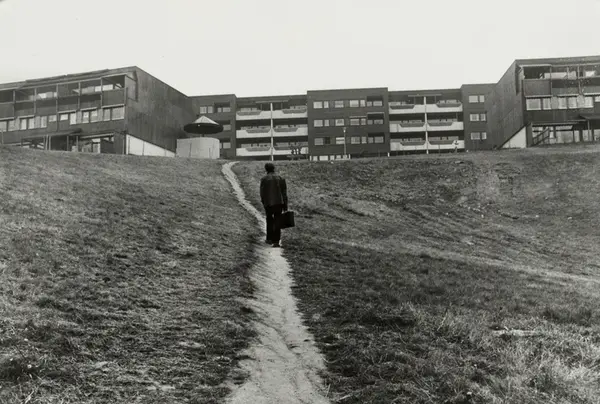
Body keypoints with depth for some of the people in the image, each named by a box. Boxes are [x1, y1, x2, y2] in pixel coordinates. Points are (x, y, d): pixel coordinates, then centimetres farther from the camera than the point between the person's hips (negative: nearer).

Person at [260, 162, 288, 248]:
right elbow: (284, 192, 3)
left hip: (268, 203, -1)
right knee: (277, 222, 5)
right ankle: (276, 241, -1)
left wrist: (263, 202, 13)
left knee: (269, 220, 19)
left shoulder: (264, 179, -4)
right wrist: (285, 206, 7)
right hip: (279, 202, 1)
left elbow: (262, 193, -2)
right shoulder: (280, 178, 3)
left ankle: (269, 239, 25)